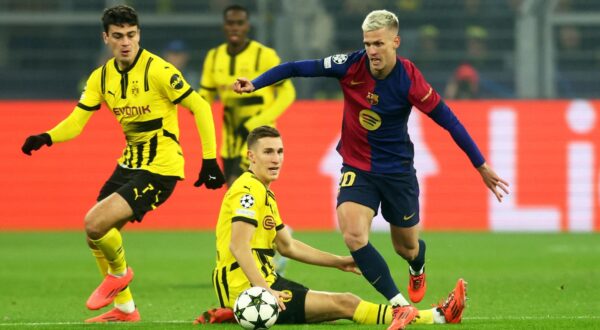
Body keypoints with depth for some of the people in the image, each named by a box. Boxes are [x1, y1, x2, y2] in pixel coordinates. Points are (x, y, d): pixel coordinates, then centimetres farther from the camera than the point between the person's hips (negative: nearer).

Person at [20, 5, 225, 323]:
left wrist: (209, 159, -16)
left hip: (160, 167, -7)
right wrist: (46, 138, -21)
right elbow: (76, 122, 0)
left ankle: (119, 272, 12)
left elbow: (199, 107, -13)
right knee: (96, 236, 9)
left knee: (95, 223, -19)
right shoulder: (101, 77, 3)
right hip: (130, 163, 8)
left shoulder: (157, 70, -16)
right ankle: (124, 308, 26)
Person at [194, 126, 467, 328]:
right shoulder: (249, 190, -13)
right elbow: (238, 246, -25)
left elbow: (288, 246, 27)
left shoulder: (263, 193, 19)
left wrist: (339, 262, 24)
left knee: (342, 302, 15)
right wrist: (264, 290, -35)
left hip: (263, 284, 10)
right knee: (345, 304, -11)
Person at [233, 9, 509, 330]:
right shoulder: (352, 66, -15)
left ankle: (417, 269, 53)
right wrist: (255, 84, -23)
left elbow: (448, 120, -13)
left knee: (406, 247, 13)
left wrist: (481, 166, -9)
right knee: (353, 235, -23)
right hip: (357, 168, 1)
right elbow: (297, 68, -12)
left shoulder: (409, 80, -19)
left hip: (398, 170, -1)